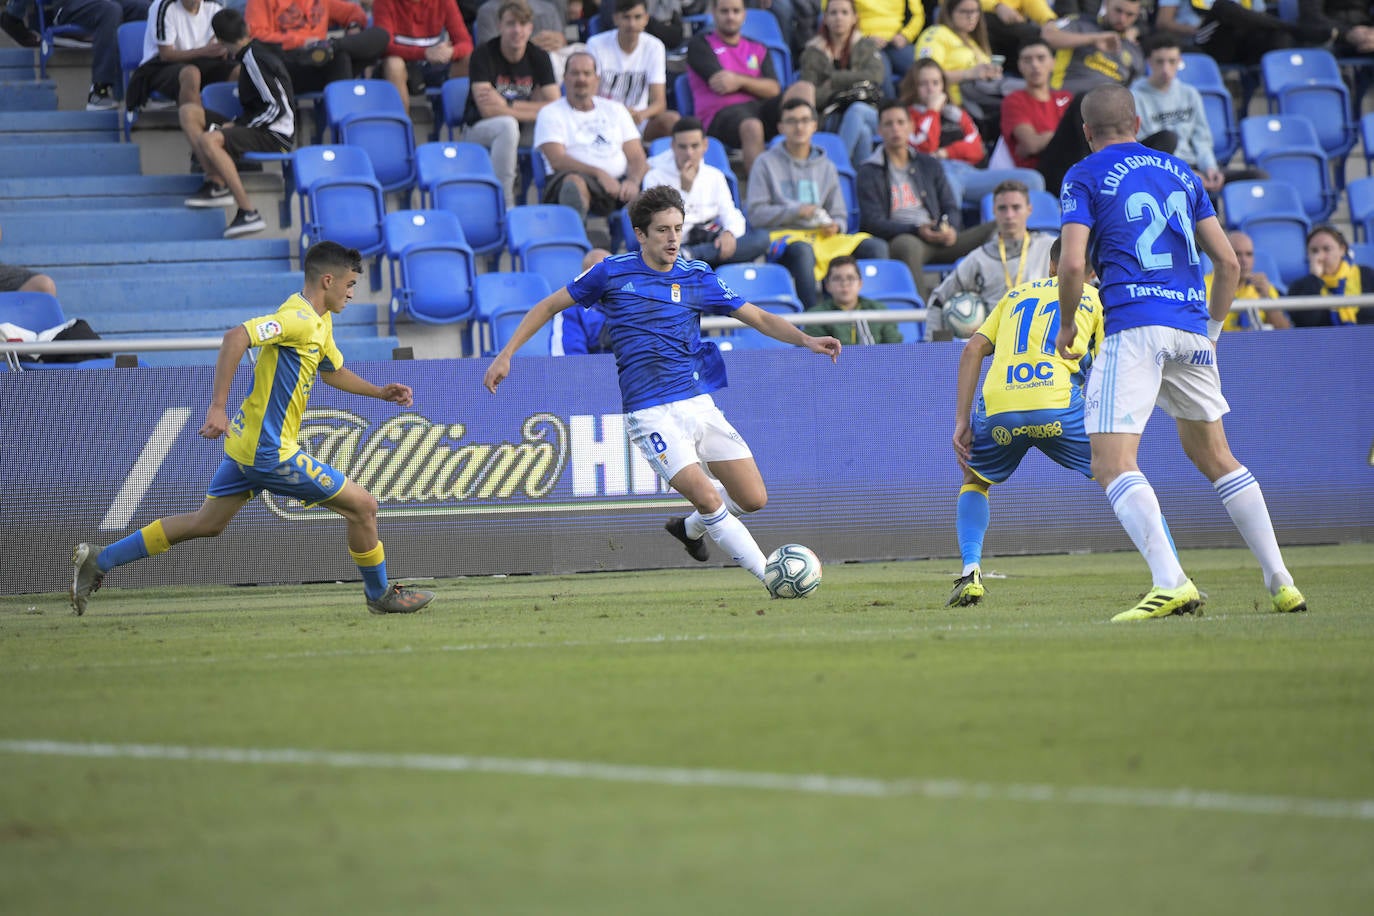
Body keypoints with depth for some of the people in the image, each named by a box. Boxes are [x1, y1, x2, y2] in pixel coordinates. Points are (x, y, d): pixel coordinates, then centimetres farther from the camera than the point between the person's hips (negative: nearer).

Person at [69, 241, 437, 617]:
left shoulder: (320, 322, 13)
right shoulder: (300, 318, -20)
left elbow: (333, 372, 31)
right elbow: (237, 337, -32)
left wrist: (380, 392, 22)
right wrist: (218, 406, -34)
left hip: (248, 444, 10)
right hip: (270, 452, -10)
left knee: (206, 523, 16)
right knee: (363, 506, -1)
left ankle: (98, 560, 16)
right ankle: (380, 595, 18)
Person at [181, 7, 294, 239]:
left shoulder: (254, 59, -14)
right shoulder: (248, 56, 14)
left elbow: (277, 108, -18)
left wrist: (239, 125, -15)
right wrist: (236, 124, 9)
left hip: (276, 135, -10)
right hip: (259, 127, 10)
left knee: (209, 140, -33)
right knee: (188, 111, 5)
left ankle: (249, 212, -31)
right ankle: (216, 183, -3)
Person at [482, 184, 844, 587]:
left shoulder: (697, 277, 6)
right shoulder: (612, 273, 0)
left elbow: (759, 318, 7)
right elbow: (550, 305, 11)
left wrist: (805, 339, -10)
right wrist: (506, 354, 5)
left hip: (699, 402, 4)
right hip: (651, 414, -4)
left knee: (753, 499, -1)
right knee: (708, 498, -20)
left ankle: (690, 527, 30)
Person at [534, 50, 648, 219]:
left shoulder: (615, 110, 25)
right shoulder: (550, 113, 12)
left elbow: (637, 158, 15)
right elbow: (557, 160, -4)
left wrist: (633, 181, -10)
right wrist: (599, 173, -19)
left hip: (618, 183, 4)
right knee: (574, 182, -42)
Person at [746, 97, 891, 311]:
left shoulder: (826, 167, 21)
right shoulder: (767, 163, 8)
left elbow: (840, 214, 20)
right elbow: (756, 213, -1)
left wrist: (835, 226, -5)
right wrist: (796, 212, -14)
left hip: (823, 237, 5)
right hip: (782, 235, -5)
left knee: (876, 247, -19)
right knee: (802, 249, -41)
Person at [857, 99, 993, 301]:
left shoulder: (929, 165, 23)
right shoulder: (869, 172, 8)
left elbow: (951, 208, 19)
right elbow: (873, 222, -3)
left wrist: (950, 229, -7)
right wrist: (917, 230, -18)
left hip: (939, 239, 5)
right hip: (902, 238, -5)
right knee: (908, 245, -42)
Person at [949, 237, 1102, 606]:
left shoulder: (1017, 294, 28)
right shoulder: (1094, 298, 20)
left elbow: (973, 350, 16)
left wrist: (961, 422, 13)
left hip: (997, 408, 2)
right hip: (1058, 404, -2)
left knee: (974, 484, 30)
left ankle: (970, 571, 8)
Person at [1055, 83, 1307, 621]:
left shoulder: (1085, 177, 4)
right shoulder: (1180, 172, 19)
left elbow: (1072, 263, -9)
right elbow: (1228, 262, 14)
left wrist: (1066, 324, 7)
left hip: (1133, 325, -6)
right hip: (1191, 325, 6)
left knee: (1112, 465, -10)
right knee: (1213, 455, 20)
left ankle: (1171, 582, -28)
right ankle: (1280, 582, 16)